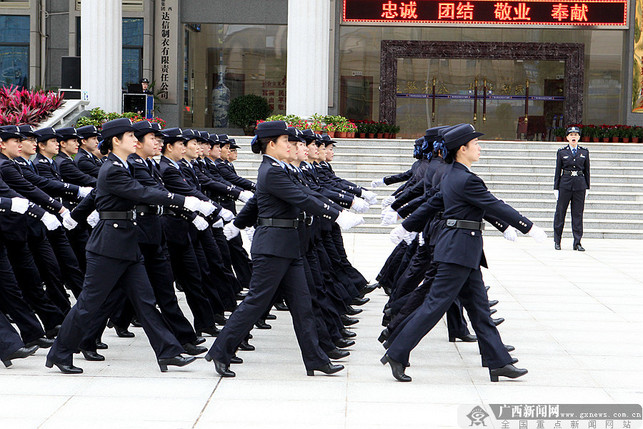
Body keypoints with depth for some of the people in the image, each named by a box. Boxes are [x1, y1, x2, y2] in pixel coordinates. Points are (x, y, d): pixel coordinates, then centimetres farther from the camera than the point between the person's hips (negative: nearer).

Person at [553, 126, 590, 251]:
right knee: (560, 213, 2)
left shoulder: (584, 152, 9)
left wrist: (587, 187, 7)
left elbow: (587, 170, 11)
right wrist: (556, 188, 1)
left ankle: (577, 243, 5)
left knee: (578, 214, 1)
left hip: (580, 185, 1)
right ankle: (557, 241, 13)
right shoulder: (561, 152, 5)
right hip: (565, 184, -1)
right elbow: (558, 170, 5)